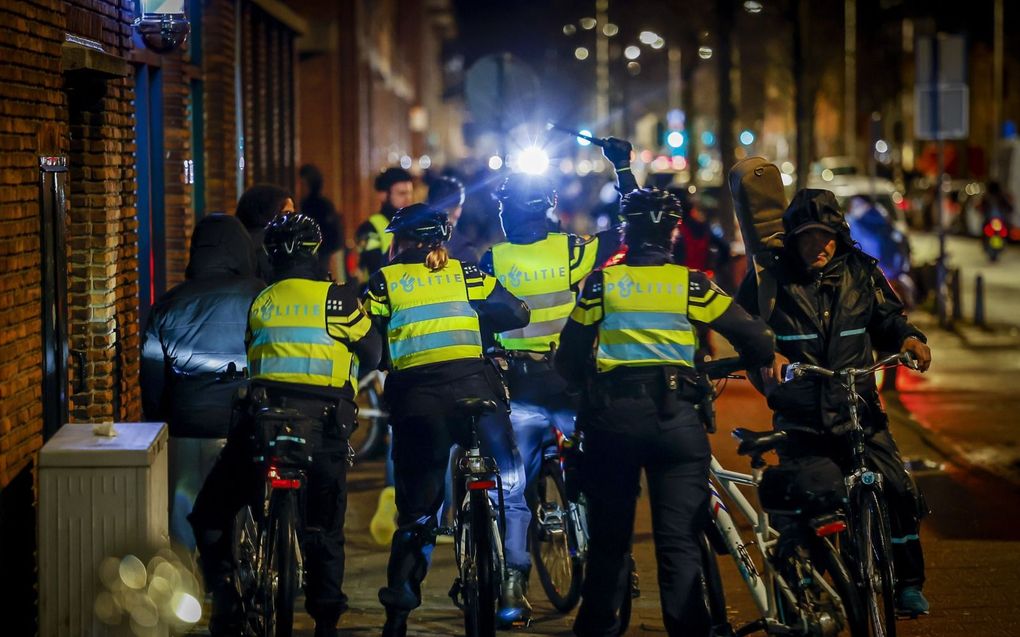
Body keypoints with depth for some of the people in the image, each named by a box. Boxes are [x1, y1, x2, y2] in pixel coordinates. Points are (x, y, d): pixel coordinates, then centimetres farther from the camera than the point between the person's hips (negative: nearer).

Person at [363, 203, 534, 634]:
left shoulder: (384, 281, 11)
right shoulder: (465, 273, 14)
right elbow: (515, 313, 7)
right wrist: (472, 320, 20)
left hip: (414, 396, 1)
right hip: (472, 385, -1)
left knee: (417, 503, 11)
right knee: (507, 487, 9)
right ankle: (510, 585, -6)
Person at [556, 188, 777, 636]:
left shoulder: (601, 283, 5)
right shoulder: (691, 285, 2)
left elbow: (569, 358, 7)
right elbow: (754, 338, 2)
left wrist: (587, 383, 27)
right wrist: (759, 361, 24)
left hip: (612, 416, 1)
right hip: (676, 415, -1)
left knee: (609, 536, 13)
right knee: (679, 541, 0)